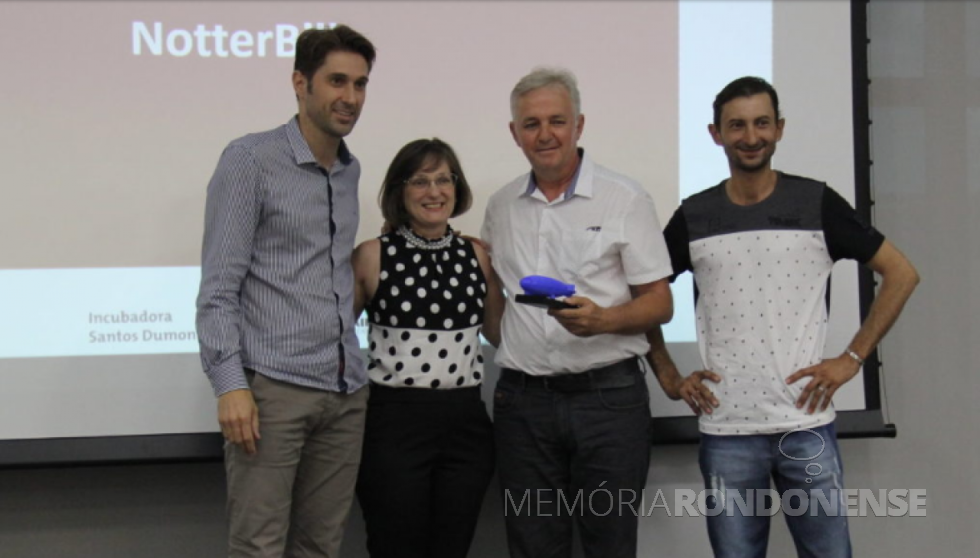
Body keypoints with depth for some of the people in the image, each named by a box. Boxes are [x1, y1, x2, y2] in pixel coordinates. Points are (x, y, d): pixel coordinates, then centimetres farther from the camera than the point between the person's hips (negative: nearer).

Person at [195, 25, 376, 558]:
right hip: (273, 387, -6)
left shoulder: (350, 172, 16)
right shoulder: (250, 159, -4)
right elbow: (218, 285, -9)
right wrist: (230, 383, -17)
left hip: (345, 391, 6)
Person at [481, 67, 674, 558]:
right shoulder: (501, 207, 11)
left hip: (608, 394, -3)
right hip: (523, 401, 3)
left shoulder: (625, 199, 0)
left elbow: (659, 304, -3)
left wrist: (602, 320, -19)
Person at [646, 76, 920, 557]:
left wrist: (852, 358, -2)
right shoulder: (693, 217, 6)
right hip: (725, 432, 1)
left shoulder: (817, 204, 2)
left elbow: (901, 273, 5)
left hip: (806, 426, -1)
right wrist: (668, 378, 6)